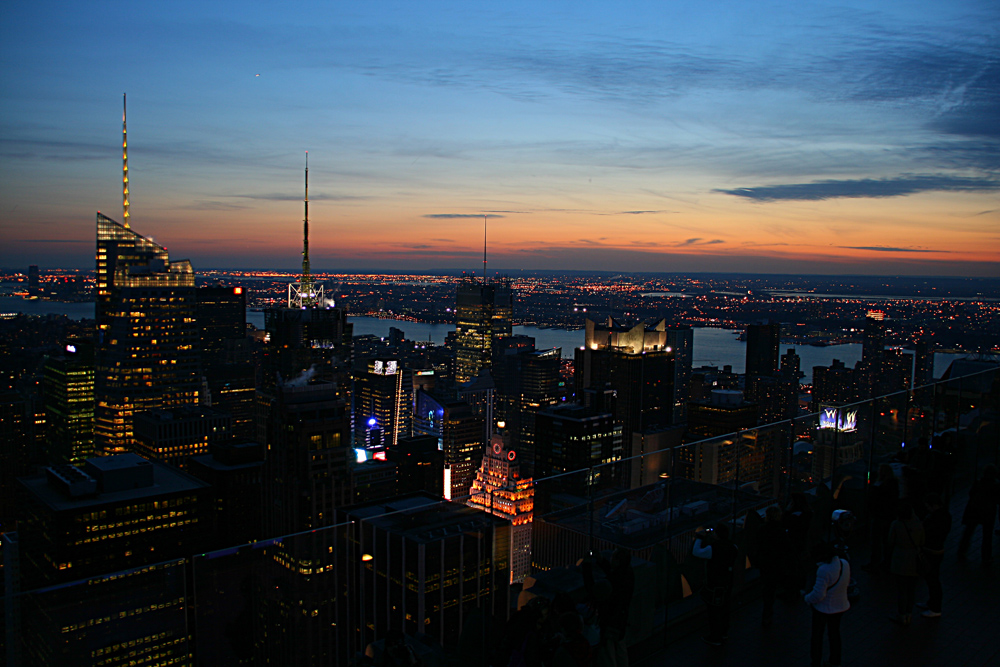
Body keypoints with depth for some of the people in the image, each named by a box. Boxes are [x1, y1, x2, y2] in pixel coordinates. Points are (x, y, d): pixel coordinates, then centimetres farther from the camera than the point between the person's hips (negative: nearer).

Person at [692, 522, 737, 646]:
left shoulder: (713, 549, -27)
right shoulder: (732, 547, -6)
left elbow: (696, 552, -18)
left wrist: (699, 538, -4)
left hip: (715, 586, -7)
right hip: (727, 584, 7)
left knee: (714, 611, 7)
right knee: (724, 609, 22)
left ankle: (715, 638, 19)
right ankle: (723, 633, 39)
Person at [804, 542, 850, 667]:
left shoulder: (824, 570, -33)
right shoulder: (844, 564, -10)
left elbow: (818, 594, -28)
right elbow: (847, 583, 6)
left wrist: (808, 599, -9)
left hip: (823, 608, -7)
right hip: (840, 606, 7)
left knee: (817, 636, 14)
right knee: (834, 633, 24)